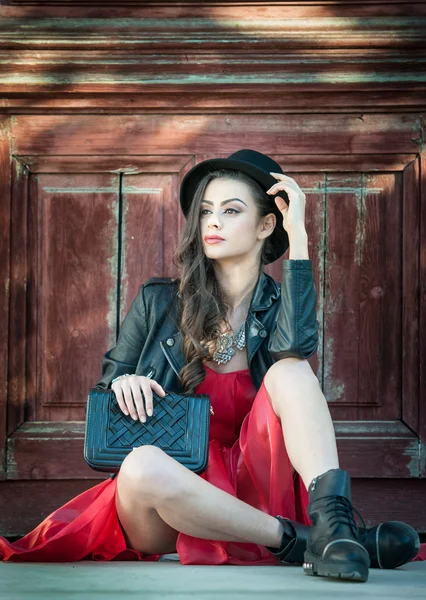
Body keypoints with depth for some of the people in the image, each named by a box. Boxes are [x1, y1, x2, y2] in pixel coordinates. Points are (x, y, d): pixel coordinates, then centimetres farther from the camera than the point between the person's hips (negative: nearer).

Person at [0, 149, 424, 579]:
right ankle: (305, 543, -28)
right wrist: (123, 385, -13)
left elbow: (296, 345, -20)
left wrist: (297, 235, -15)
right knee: (144, 464, -37)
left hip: (243, 492, 1)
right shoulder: (158, 302, 5)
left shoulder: (279, 308, 6)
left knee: (291, 370, -21)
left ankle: (332, 518, -43)